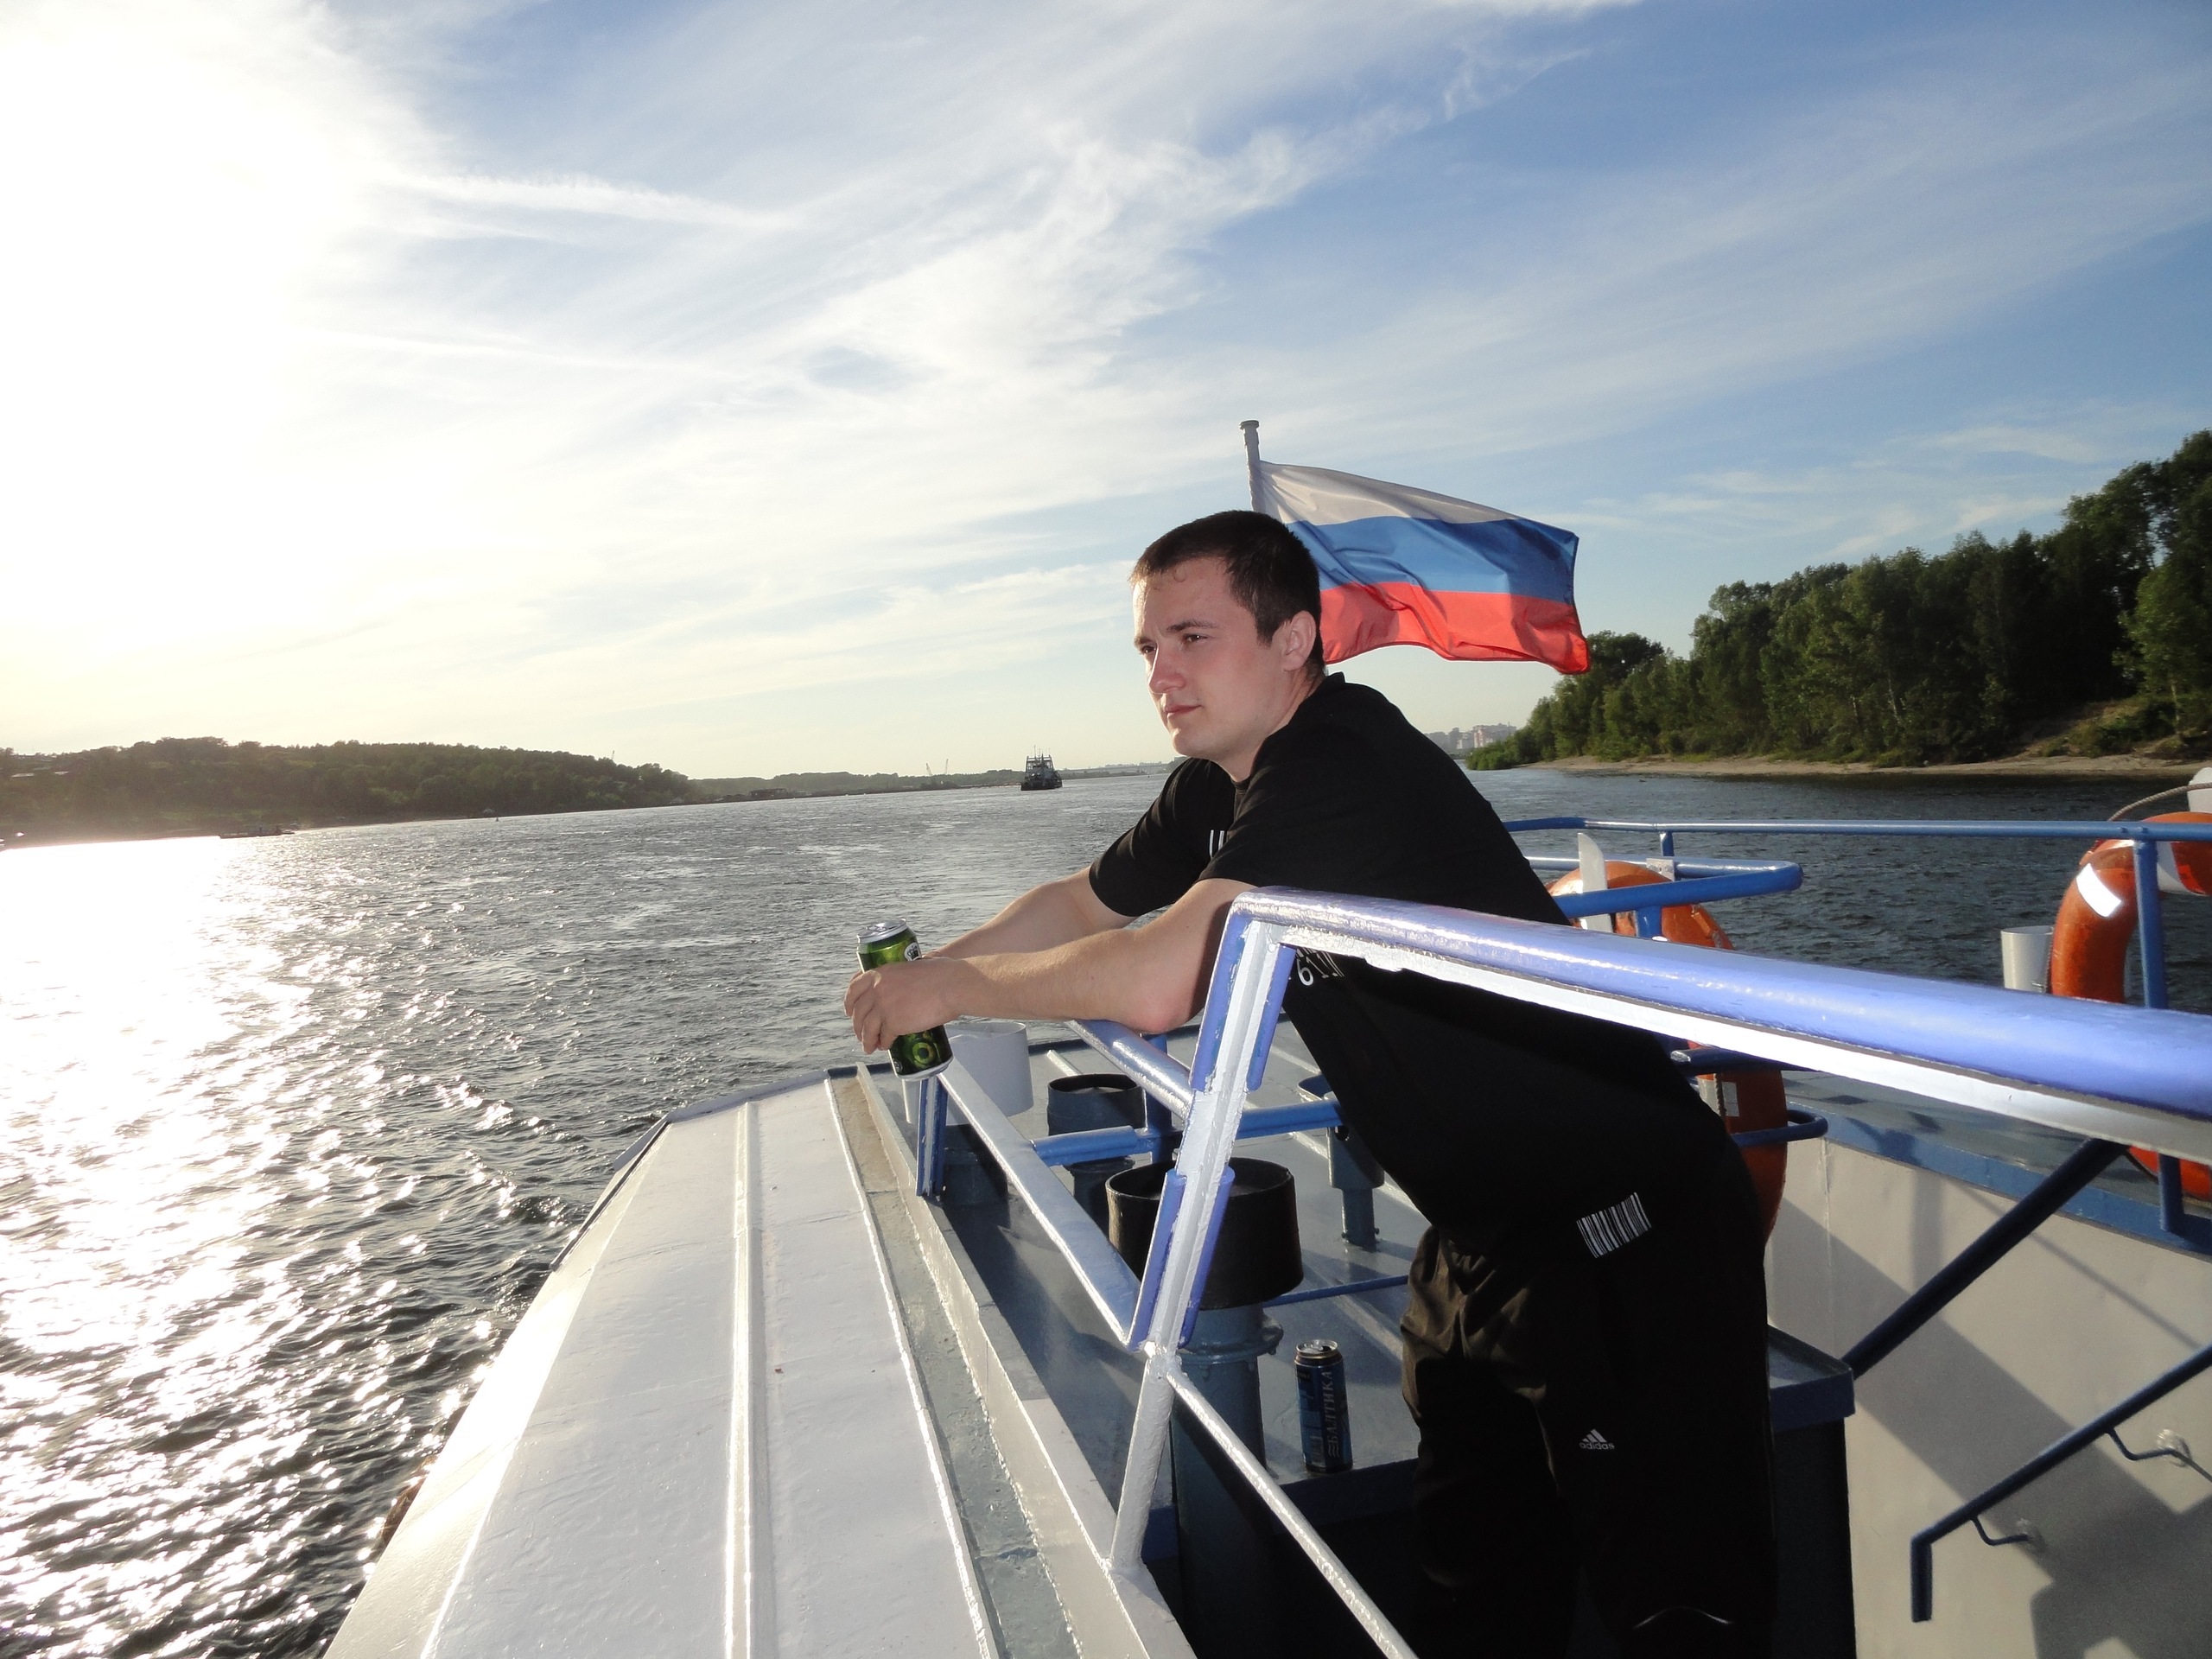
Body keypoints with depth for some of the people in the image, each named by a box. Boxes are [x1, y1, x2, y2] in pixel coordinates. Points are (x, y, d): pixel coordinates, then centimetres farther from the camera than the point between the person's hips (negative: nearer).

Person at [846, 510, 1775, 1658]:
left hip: (1626, 1239, -9)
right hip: (1482, 1234, 10)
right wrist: (922, 977, 2)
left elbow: (1158, 982, -35)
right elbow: (1080, 906, 17)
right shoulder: (1221, 785, 4)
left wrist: (952, 988, -19)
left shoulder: (1342, 764, -26)